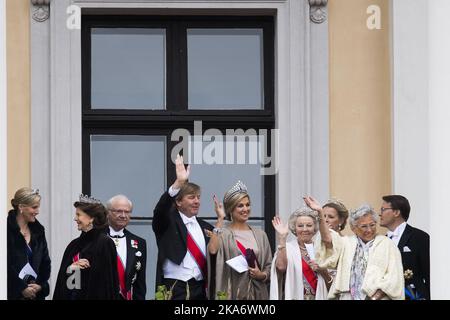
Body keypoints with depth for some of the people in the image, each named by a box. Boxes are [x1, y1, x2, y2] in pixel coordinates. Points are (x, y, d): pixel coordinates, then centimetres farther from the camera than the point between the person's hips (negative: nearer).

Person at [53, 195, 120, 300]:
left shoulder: (105, 243, -9)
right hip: (72, 295, 7)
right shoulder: (74, 245, 13)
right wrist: (72, 267, -8)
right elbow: (63, 275, 11)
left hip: (94, 295, -7)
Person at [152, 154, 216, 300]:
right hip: (175, 289, -5)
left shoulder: (205, 227, 17)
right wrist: (179, 183, -31)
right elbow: (161, 209, -19)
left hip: (201, 288, 5)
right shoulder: (168, 223, 2)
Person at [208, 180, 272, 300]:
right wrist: (220, 219, -17)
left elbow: (269, 266, 17)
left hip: (257, 293, 4)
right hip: (231, 293, -4)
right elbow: (213, 250, -23)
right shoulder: (223, 233, -1)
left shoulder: (260, 235, 13)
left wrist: (262, 275, -5)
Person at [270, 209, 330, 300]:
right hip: (294, 296, -3)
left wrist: (322, 271, -9)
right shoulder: (287, 248, 0)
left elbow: (332, 285, 10)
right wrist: (282, 237, -21)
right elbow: (281, 266, -22)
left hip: (319, 296, 3)